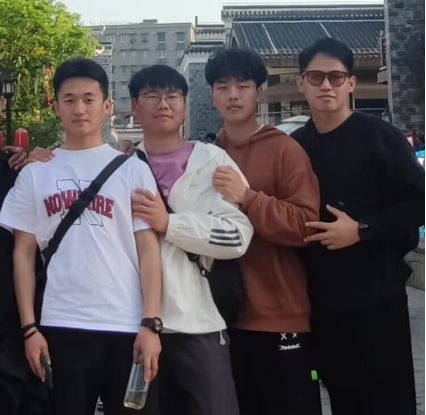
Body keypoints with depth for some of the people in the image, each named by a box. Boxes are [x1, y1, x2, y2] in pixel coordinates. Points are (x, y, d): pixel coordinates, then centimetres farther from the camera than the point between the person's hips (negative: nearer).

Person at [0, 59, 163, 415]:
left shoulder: (133, 170, 5)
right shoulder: (35, 174, 10)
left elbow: (149, 249, 1)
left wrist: (150, 323, -7)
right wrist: (29, 326, 2)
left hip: (127, 326, -1)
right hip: (60, 327, 1)